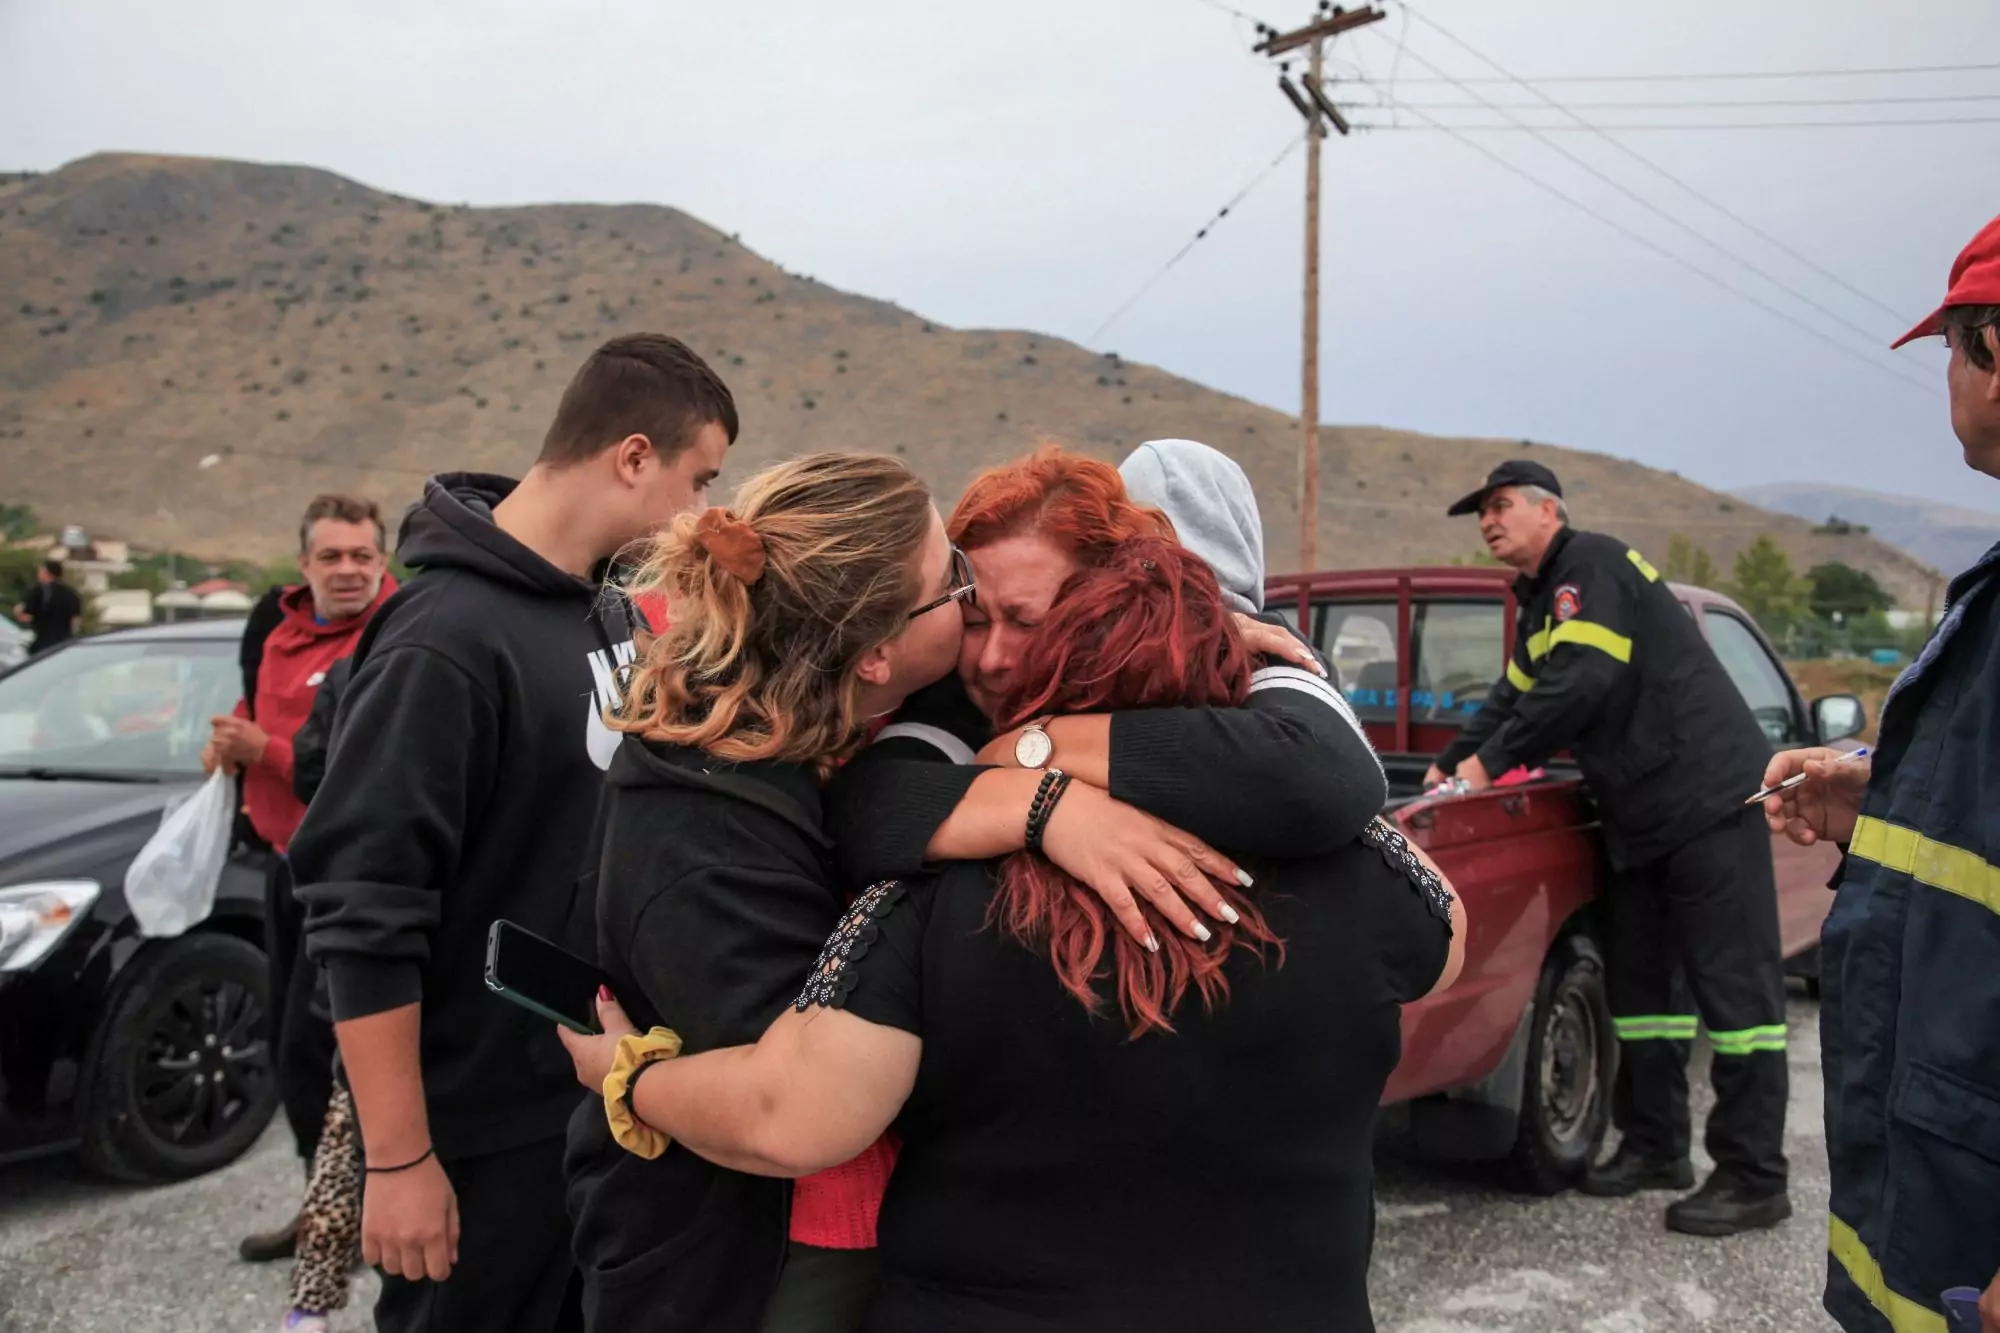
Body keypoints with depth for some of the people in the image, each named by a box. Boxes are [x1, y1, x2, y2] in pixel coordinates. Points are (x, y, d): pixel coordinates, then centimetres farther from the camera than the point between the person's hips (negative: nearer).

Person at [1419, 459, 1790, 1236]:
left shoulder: (1592, 564, -11)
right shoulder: (1542, 603, 19)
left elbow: (1582, 684, -22)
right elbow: (1513, 697, 24)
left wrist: (1491, 762, -16)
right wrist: (1449, 764, 13)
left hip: (1710, 799, -10)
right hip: (1642, 816, 10)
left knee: (1734, 988, -5)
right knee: (1639, 985, 13)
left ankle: (1754, 1180, 0)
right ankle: (1655, 1148, 22)